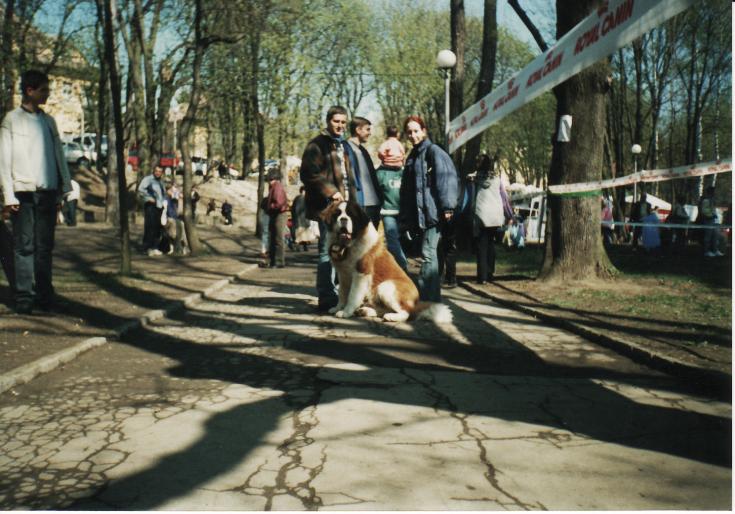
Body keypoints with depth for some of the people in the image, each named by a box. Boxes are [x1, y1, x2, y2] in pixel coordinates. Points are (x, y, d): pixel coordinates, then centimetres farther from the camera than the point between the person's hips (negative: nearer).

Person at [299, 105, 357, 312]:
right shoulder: (317, 144, -5)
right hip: (327, 207, -9)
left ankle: (334, 294, 21)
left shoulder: (342, 145, 22)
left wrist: (351, 200, 17)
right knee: (328, 251, -8)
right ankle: (327, 298, -3)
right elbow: (308, 173, -14)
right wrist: (331, 192, -17)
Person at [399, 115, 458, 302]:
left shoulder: (433, 151, -4)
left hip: (432, 211, -8)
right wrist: (405, 216, 17)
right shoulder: (412, 157, 20)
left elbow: (446, 178, -14)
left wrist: (447, 207, -21)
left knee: (428, 254, -11)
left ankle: (426, 298, -11)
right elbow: (406, 189, 22)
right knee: (429, 254, 11)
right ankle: (434, 297, 18)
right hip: (418, 214, 8)